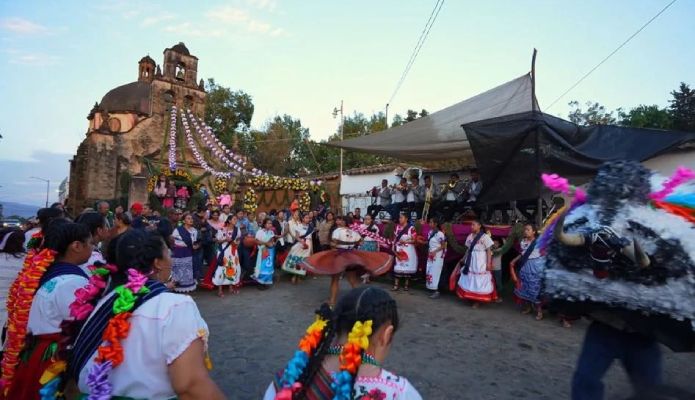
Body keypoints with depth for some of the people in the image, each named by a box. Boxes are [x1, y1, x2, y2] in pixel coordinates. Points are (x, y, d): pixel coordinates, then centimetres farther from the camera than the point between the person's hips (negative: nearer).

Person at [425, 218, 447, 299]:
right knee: (429, 272, 9)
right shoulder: (430, 232, 8)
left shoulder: (440, 234, -17)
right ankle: (432, 289, 17)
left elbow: (443, 246, -14)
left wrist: (435, 252, -20)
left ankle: (436, 291, 0)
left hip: (437, 256, -8)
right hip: (430, 255, 8)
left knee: (435, 273, -6)